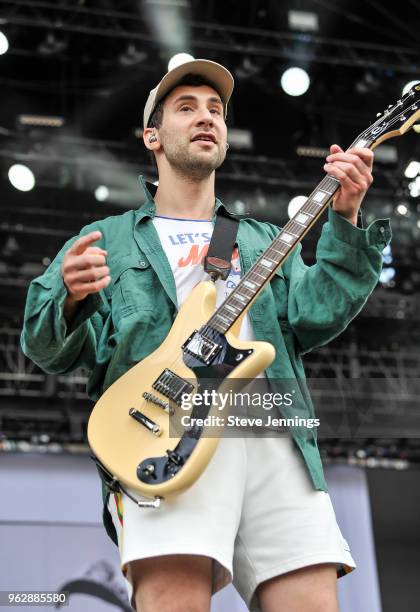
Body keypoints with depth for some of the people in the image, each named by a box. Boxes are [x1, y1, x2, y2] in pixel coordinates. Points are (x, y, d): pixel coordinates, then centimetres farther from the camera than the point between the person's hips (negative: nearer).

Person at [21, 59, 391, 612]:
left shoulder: (263, 240, 32)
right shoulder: (107, 240, 23)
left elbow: (315, 316, 12)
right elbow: (47, 348, 10)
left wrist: (343, 220, 0)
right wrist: (72, 300, -12)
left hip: (276, 435, 3)